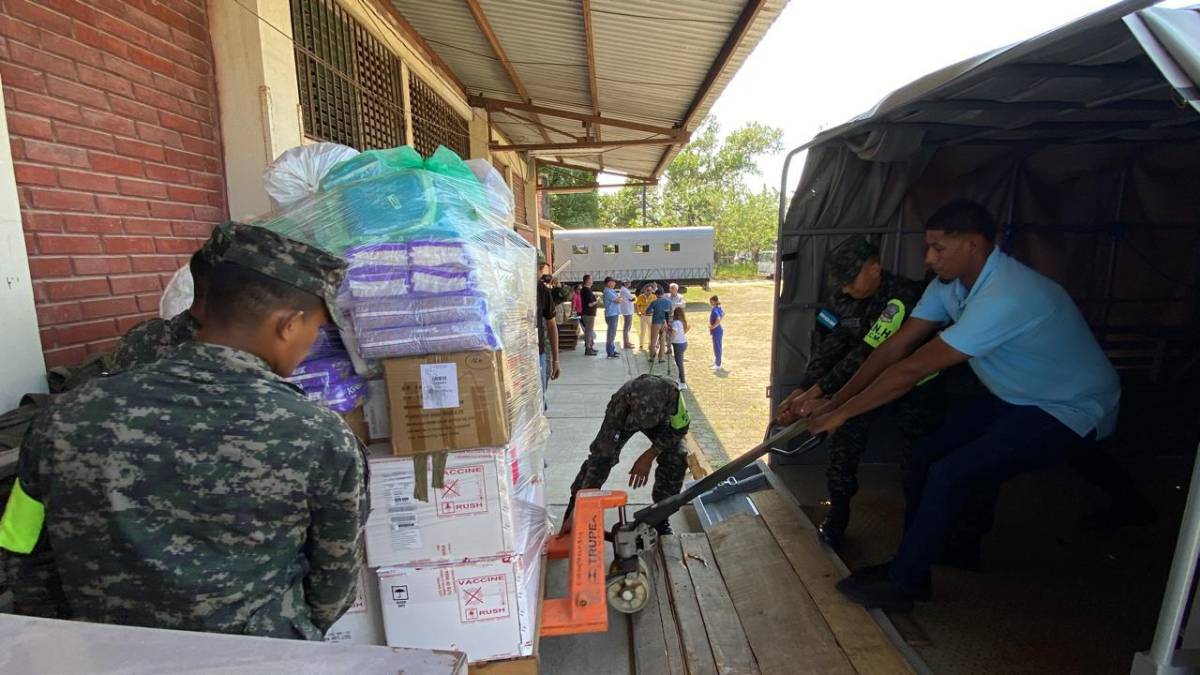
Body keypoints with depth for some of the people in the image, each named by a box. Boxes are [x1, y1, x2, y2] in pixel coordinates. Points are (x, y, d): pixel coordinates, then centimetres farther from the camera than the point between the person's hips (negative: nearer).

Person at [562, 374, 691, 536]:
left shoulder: (671, 393, -42)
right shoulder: (618, 408, -43)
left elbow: (680, 427, -20)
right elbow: (600, 459, -40)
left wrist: (649, 456, -27)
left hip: (661, 419, 1)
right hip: (624, 416, -1)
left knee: (677, 458, -19)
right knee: (598, 458, -19)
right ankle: (574, 514, 0)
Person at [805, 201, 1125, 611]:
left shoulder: (1005, 297, -34)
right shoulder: (951, 284, -7)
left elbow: (912, 369, -34)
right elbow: (894, 348, -8)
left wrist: (842, 413, -27)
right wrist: (834, 402, -11)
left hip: (1071, 410, -8)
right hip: (1018, 398, 8)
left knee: (950, 474, -19)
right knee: (927, 454, 1)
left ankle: (902, 584, -3)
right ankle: (912, 566, 14)